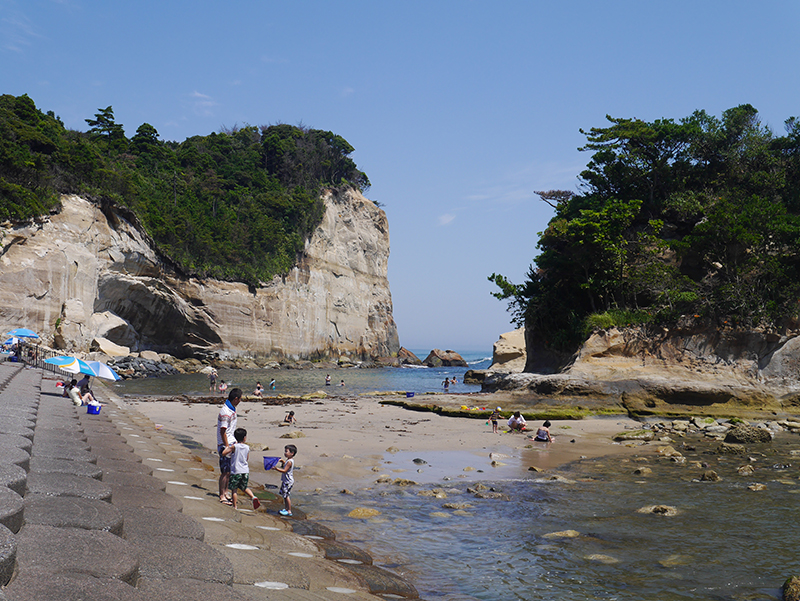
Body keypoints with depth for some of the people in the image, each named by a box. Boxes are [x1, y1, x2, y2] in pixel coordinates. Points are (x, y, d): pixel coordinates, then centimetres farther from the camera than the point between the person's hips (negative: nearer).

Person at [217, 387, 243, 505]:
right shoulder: (225, 412, -23)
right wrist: (227, 447, -19)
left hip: (231, 443, 10)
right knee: (225, 472, -3)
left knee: (230, 471, 15)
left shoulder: (232, 409, 8)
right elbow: (222, 432, -22)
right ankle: (222, 497, 5)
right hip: (225, 445, -10)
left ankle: (226, 493, 26)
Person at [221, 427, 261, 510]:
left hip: (236, 471, -4)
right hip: (245, 471, 4)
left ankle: (235, 506, 8)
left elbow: (224, 453, -7)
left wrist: (228, 446, 8)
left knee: (234, 489, 6)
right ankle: (253, 497, 1)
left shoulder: (234, 446, -9)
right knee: (245, 487, 21)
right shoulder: (247, 448, 4)